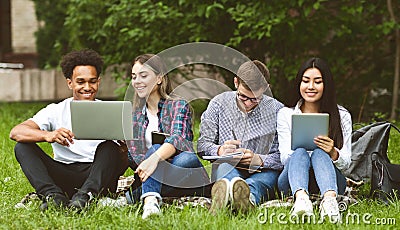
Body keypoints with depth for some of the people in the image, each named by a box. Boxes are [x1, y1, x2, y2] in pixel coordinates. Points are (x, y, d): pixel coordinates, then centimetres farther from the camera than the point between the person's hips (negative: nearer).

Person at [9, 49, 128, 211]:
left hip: (98, 178, -1)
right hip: (63, 177, 1)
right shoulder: (56, 111, 9)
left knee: (109, 147, -27)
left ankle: (85, 196, -45)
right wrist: (48, 135, -28)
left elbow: (126, 160, 1)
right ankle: (53, 196, -37)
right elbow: (15, 132, -8)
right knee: (22, 147, -15)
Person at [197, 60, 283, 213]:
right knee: (225, 165, -35)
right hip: (226, 169, 0)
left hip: (261, 173, 0)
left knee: (271, 175, -35)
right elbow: (202, 145, 2)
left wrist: (259, 160, -24)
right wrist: (220, 150, -20)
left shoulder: (276, 110, 0)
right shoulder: (219, 104, 2)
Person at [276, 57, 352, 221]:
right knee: (300, 153, -32)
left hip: (330, 182, 0)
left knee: (320, 153, -32)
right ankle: (301, 198, -64)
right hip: (293, 182, 0)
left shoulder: (342, 116, 8)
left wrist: (333, 153, -21)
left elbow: (346, 163, 3)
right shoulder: (285, 114, 10)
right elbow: (285, 158, 1)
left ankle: (330, 199, -63)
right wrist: (300, 148, -23)